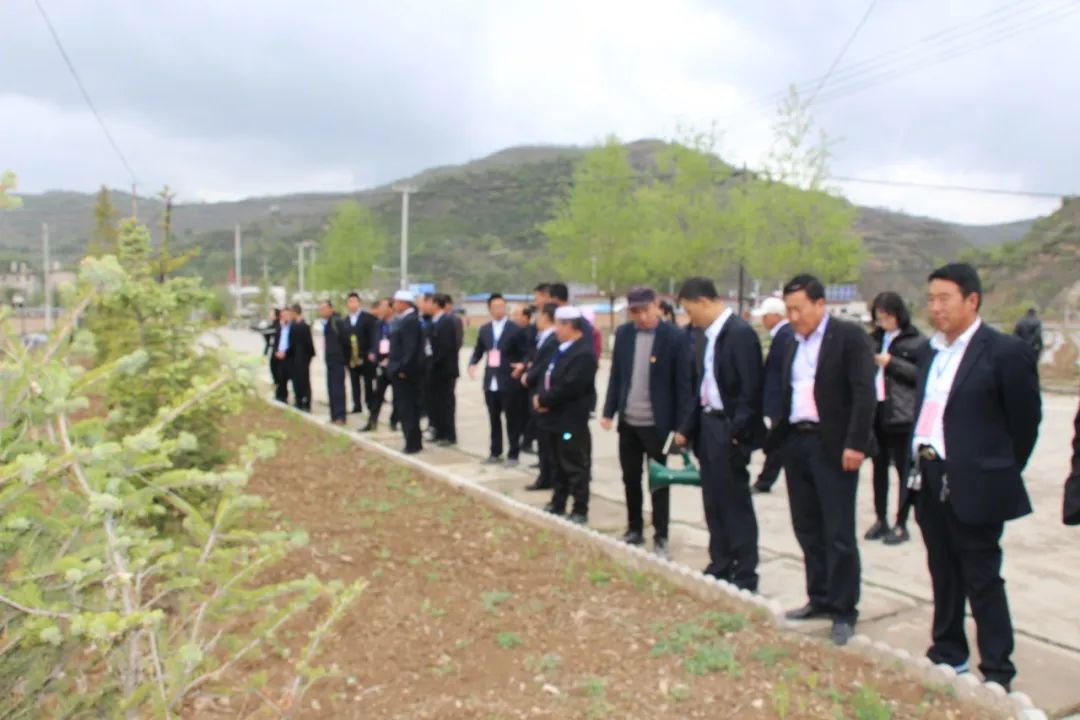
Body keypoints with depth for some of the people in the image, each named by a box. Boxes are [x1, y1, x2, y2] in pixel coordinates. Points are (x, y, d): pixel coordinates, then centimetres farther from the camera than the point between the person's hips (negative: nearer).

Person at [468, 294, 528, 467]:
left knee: (512, 420, 2)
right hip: (491, 381, 5)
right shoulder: (484, 330, 10)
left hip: (509, 382, -5)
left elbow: (525, 353, -5)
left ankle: (512, 455, 11)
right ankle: (495, 453, 25)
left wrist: (521, 365, -25)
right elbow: (478, 350, 16)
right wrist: (473, 364, -3)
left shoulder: (516, 329, -5)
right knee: (494, 419, 14)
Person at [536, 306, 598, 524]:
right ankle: (558, 503, 31)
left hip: (571, 420, -10)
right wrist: (540, 398, -4)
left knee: (575, 467, 0)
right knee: (558, 464, 19)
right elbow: (549, 376, 15)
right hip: (556, 417, 10)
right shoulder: (562, 349, 14)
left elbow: (568, 387, -25)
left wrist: (544, 401, -14)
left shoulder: (583, 353, -19)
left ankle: (580, 510, 9)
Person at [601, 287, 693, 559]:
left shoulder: (675, 337, -11)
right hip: (627, 421, 4)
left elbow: (684, 383, -10)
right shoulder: (623, 333, 3)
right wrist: (609, 411, 3)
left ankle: (661, 537, 18)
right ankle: (634, 529, 30)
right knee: (630, 479, 14)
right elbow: (616, 375, 9)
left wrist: (681, 426, -13)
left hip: (657, 424, -4)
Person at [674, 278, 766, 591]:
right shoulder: (707, 336, 11)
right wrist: (687, 427, 13)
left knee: (736, 504, 2)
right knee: (714, 503, 15)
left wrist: (736, 433, -20)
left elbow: (750, 389, -19)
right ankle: (720, 567, 27)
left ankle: (745, 576, 14)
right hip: (707, 425, 8)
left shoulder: (740, 333, -16)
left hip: (728, 429, -8)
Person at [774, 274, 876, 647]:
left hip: (833, 446, -7)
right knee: (808, 528, 14)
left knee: (838, 533, 0)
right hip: (796, 443, 7)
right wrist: (779, 439, 9)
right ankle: (819, 599, 27)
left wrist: (856, 444, -19)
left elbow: (864, 392, -13)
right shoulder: (795, 344, 15)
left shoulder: (849, 336, -7)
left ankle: (843, 611, 12)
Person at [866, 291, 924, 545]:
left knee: (904, 469, 1)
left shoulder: (917, 341, -4)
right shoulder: (874, 339, 13)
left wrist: (892, 363, -16)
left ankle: (901, 524, 10)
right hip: (875, 410, 6)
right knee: (879, 467, 12)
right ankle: (881, 520, 22)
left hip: (901, 413, -6)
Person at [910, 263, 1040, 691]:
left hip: (974, 486, -7)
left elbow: (1026, 419, -6)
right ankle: (948, 654, 31)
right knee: (943, 575, 17)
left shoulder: (1005, 351, -11)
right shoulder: (930, 351, 10)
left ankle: (997, 672, 16)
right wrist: (920, 459, 11)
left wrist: (1003, 473, 0)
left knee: (981, 580, 3)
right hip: (931, 482, 7)